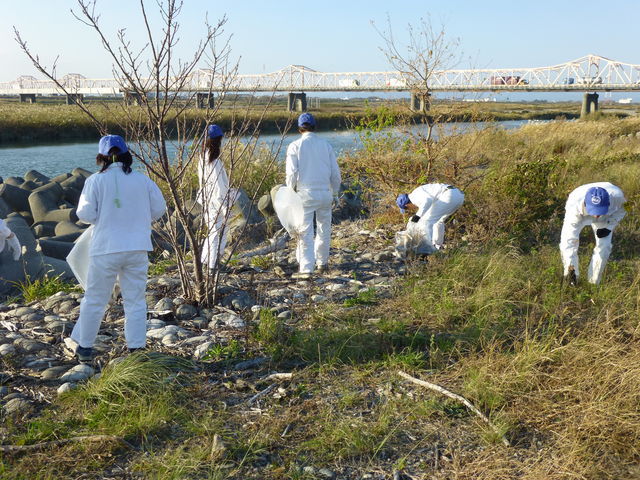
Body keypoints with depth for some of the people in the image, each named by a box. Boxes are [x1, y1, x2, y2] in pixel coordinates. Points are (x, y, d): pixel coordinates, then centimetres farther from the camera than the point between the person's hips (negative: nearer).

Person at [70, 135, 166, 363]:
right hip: (137, 248, 2)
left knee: (94, 299, 11)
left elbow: (86, 214, -8)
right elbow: (158, 209, 4)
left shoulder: (96, 181, -7)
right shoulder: (142, 180, 0)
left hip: (106, 250, -2)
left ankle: (84, 346, 21)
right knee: (135, 301, 11)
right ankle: (136, 347, 12)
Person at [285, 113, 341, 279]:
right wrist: (335, 193, 18)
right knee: (324, 229, 17)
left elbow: (292, 173, -7)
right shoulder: (325, 144, 4)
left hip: (305, 193, -2)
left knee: (305, 232, 0)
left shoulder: (295, 146, -3)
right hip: (325, 193, 3)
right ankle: (322, 262, 30)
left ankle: (306, 268, -6)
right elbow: (335, 173, 6)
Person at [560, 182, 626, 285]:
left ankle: (593, 283, 3)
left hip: (605, 219, 2)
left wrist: (609, 226, -26)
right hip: (579, 215, -1)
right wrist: (570, 267, -43)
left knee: (604, 246, -11)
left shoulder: (617, 196, -41)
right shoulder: (576, 206, -46)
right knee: (566, 244, -16)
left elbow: (621, 210, -12)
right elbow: (569, 238, -42)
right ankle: (573, 281, 1)